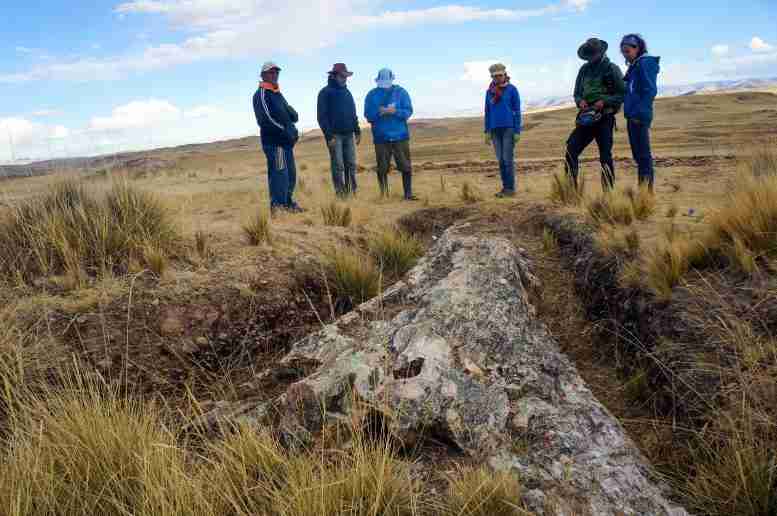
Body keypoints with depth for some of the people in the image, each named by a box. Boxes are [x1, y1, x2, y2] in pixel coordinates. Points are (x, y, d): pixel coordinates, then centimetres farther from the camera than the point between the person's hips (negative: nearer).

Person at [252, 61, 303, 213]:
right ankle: (277, 206, -14)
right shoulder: (261, 94, -5)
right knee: (279, 173, -14)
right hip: (274, 141, -9)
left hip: (286, 141, 9)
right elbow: (266, 119, -16)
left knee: (290, 173, 13)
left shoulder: (278, 94, 23)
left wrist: (292, 115, -5)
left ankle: (288, 203, 23)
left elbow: (294, 115, 19)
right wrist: (286, 131, -15)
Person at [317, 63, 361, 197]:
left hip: (349, 135, 6)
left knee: (351, 165, 3)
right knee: (338, 166, -7)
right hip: (335, 135, -6)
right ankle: (341, 194, -5)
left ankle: (352, 192, 7)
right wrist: (329, 136, -15)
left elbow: (353, 114, 23)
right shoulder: (326, 93, -2)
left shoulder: (347, 93, 18)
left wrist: (357, 131, 13)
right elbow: (322, 117, -7)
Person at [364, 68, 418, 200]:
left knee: (406, 167, -1)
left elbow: (408, 111, -3)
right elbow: (368, 115, 1)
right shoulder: (372, 95, 5)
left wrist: (395, 111, -20)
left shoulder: (400, 92, 3)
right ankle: (384, 195, 13)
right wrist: (379, 112, -18)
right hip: (381, 138, 0)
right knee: (382, 168, 2)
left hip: (400, 136, 0)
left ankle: (408, 194, 7)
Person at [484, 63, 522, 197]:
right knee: (501, 160, 5)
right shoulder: (490, 92, 8)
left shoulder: (512, 90, -3)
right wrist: (487, 132, 6)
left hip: (509, 128, -4)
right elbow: (488, 112, 12)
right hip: (495, 130, 4)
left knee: (508, 158, -7)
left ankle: (511, 188, -1)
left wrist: (517, 132, -11)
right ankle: (505, 187, 12)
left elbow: (517, 111, -5)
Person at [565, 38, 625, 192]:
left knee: (605, 156, -1)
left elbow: (623, 94, -3)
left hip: (605, 118, -5)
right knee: (571, 150, -5)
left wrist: (604, 101, -17)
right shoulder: (584, 69, 12)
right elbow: (577, 92, 19)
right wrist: (580, 101, -3)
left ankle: (608, 192, 6)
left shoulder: (612, 69, -2)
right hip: (586, 117, 5)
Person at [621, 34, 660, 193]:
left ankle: (648, 191, -6)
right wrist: (631, 113, 13)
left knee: (643, 154, -8)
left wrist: (639, 113, -21)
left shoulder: (646, 63, -8)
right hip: (633, 116, 9)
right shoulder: (634, 66, 19)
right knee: (638, 154, 11)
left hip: (640, 117, -9)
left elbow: (650, 91, -16)